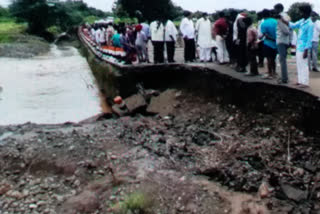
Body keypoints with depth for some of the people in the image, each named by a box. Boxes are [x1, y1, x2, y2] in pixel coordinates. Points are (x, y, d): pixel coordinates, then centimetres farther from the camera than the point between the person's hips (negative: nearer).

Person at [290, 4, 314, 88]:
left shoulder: (310, 24, -16)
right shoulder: (302, 21, 8)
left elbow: (309, 38, -16)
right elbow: (293, 25, 22)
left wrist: (306, 50, -17)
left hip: (303, 48, -8)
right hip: (298, 47, 8)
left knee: (304, 65, -4)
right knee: (299, 65, 13)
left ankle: (305, 82, 3)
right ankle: (301, 81, 22)